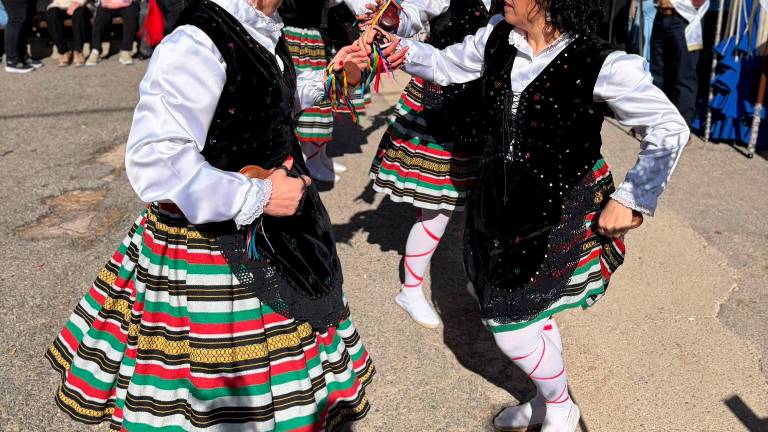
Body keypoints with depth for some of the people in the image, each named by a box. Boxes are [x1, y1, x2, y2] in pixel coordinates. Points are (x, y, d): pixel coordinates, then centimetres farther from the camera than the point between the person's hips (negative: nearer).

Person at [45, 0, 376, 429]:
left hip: (272, 232, 9)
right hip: (212, 244, -9)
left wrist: (325, 78, 13)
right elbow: (156, 163, -32)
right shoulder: (193, 47, -25)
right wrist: (258, 196, -26)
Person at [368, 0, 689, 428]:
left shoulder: (602, 65, -22)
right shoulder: (498, 37, -5)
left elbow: (670, 129, -13)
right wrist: (394, 44, -5)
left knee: (509, 327, 2)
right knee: (530, 309, 21)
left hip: (560, 213, -6)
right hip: (501, 200, 6)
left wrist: (633, 198, -20)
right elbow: (445, 66, 11)